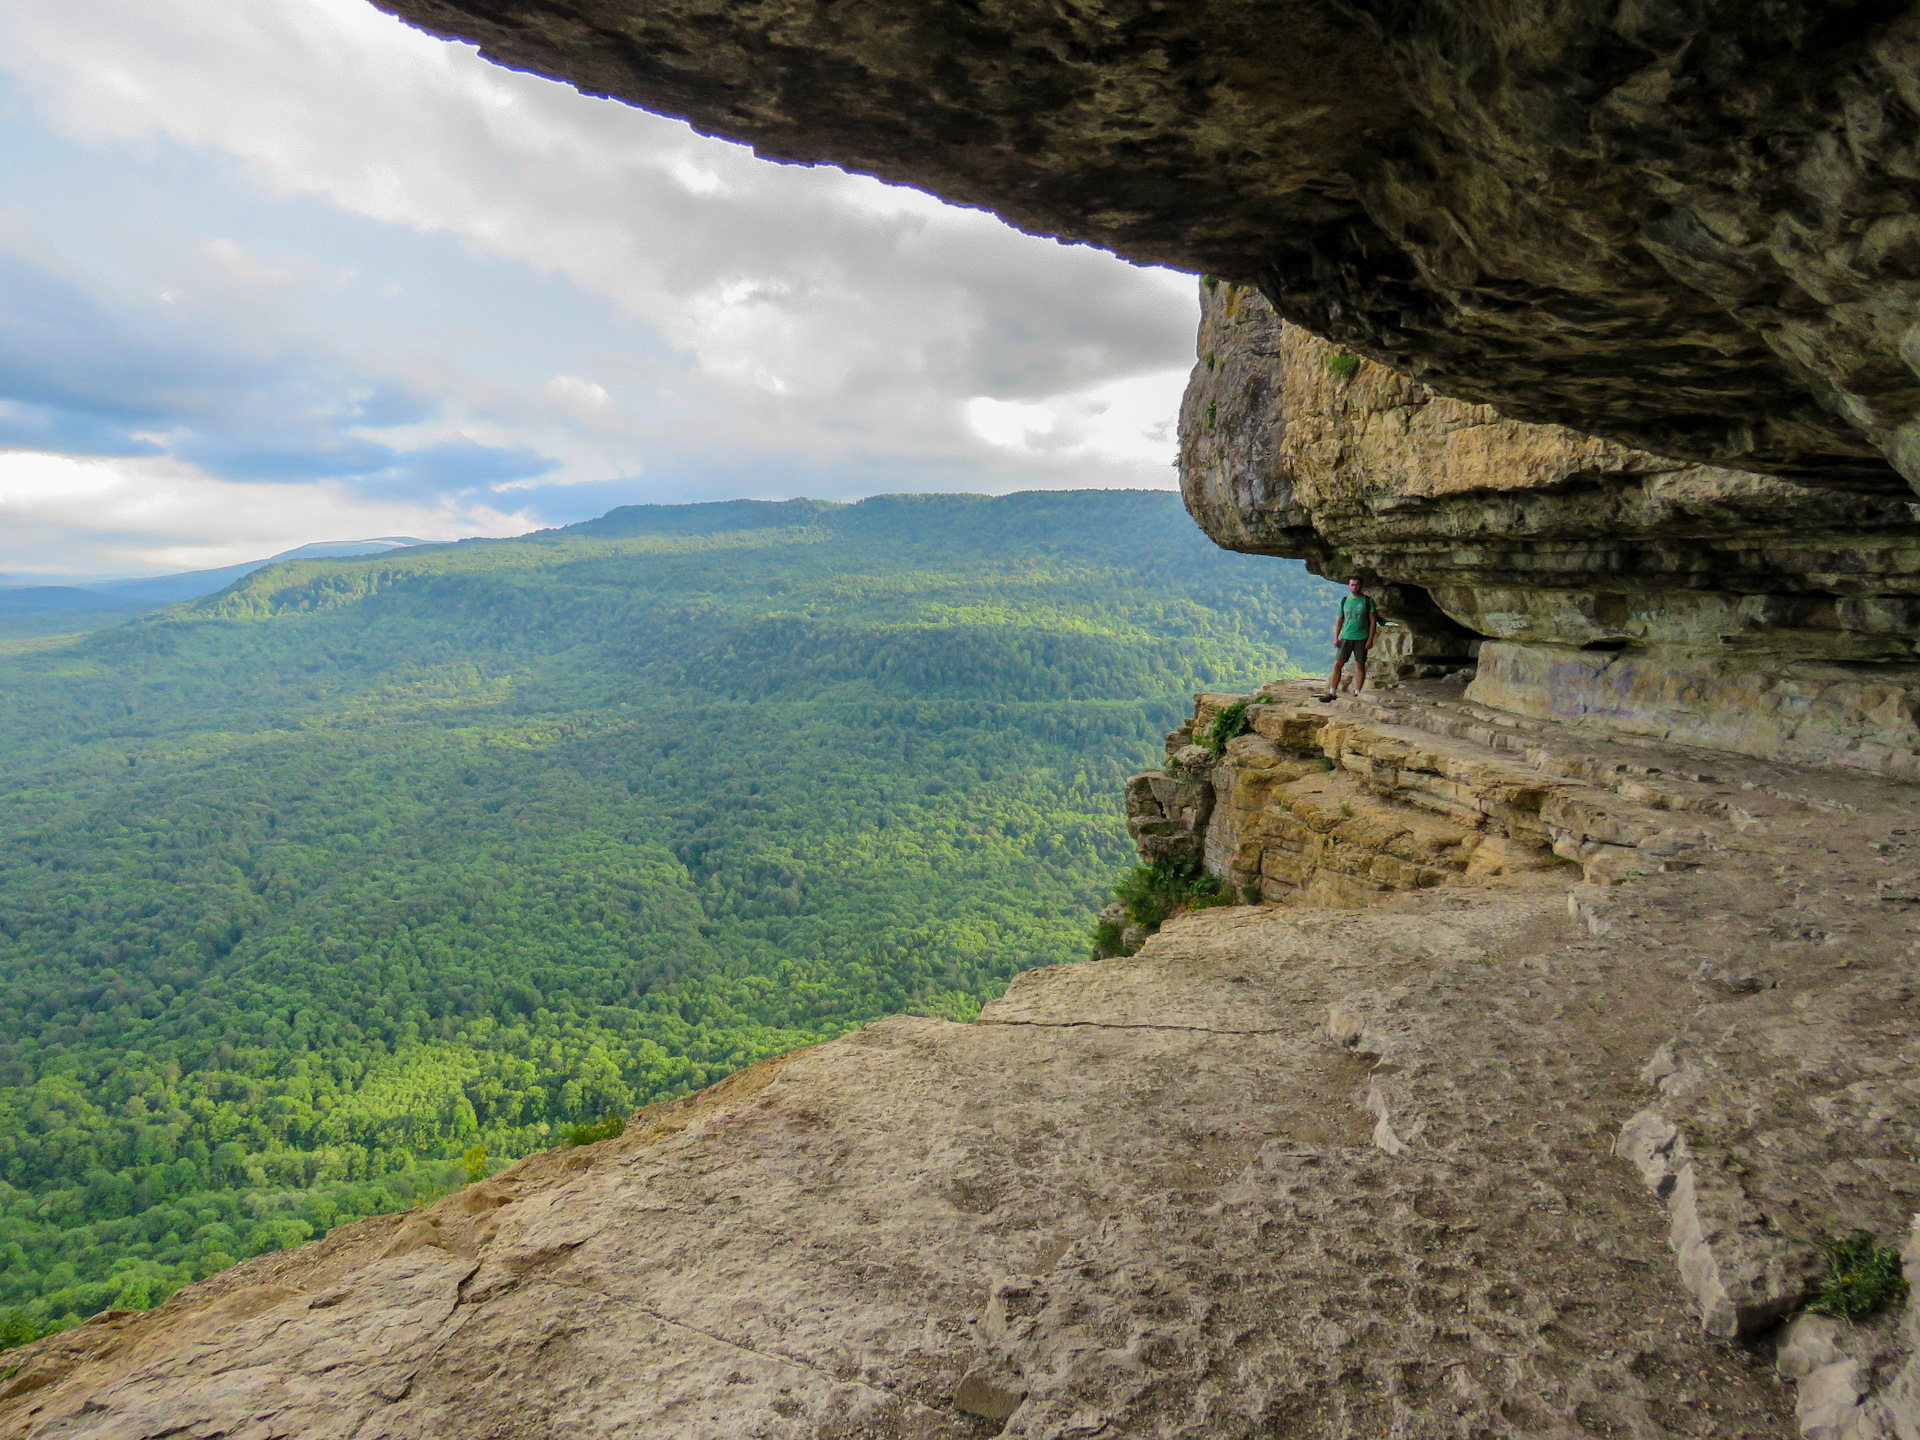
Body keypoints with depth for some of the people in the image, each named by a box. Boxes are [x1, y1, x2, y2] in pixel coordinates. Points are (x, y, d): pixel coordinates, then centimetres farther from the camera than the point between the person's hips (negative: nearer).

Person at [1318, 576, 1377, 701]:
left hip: (1361, 638, -2)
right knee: (1337, 665, -4)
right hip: (1345, 638, 2)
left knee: (1360, 666, 3)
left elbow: (1373, 620, 1)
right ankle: (1332, 693, -2)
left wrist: (1370, 638, -6)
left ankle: (1357, 693, 10)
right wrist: (1336, 637, 2)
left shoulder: (1367, 600, 2)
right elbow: (1339, 620, 11)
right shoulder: (1344, 600, 9)